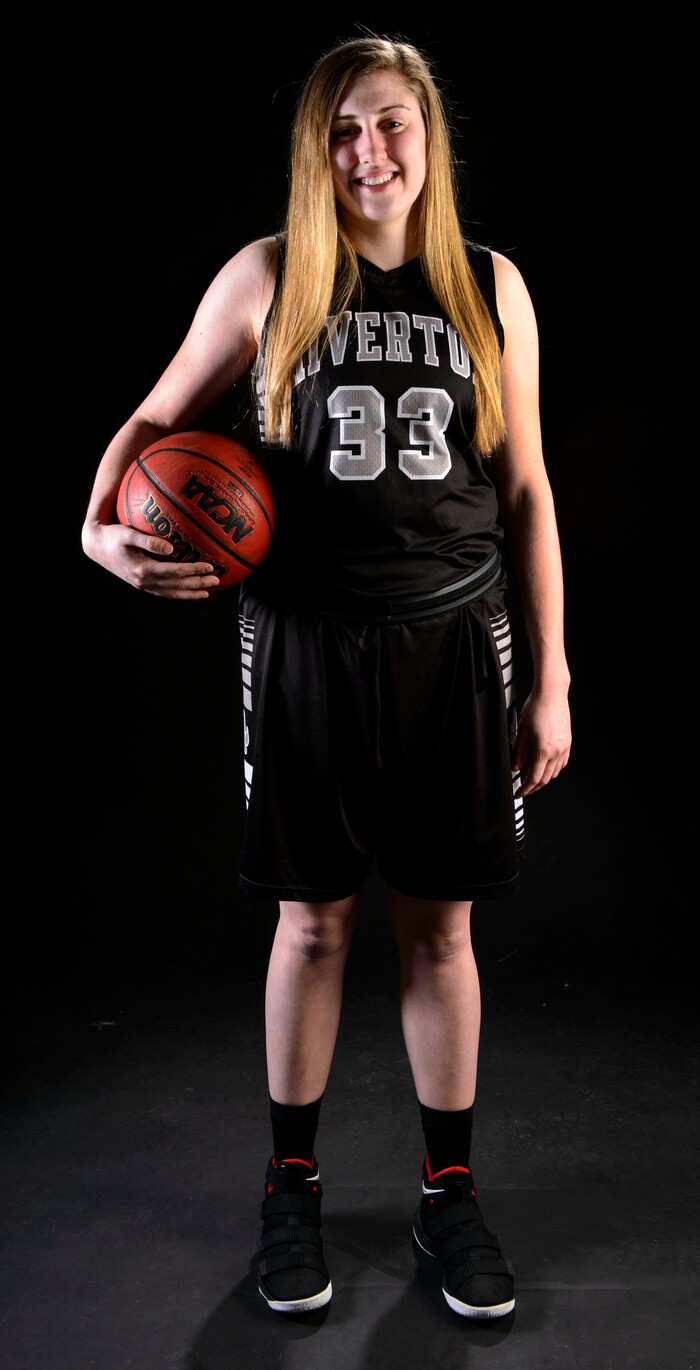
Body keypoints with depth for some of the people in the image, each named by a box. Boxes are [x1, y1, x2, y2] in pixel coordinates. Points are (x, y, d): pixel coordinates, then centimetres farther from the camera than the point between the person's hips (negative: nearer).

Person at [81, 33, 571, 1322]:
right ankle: (292, 1181, 31)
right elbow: (157, 416, 9)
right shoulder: (265, 277, 2)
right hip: (305, 641, -1)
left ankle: (448, 1188, 30)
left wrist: (552, 680, 3)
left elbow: (526, 492, 6)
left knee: (439, 925, 10)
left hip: (454, 641, 1)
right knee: (312, 920, 10)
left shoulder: (491, 287, 5)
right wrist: (101, 527, -12)